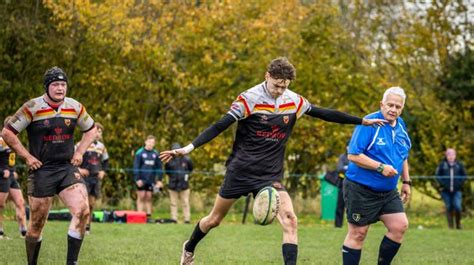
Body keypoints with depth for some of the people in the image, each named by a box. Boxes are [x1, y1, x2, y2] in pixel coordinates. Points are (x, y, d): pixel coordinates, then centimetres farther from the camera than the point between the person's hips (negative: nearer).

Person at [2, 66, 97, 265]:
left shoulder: (75, 107, 4)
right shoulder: (32, 108, -8)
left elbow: (91, 130, 21)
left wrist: (79, 152, 8)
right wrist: (27, 156, -8)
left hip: (67, 167, 3)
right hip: (41, 170, -3)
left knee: (82, 211, -17)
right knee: (37, 222, 2)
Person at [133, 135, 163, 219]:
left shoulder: (156, 154, 6)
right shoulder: (140, 153, -4)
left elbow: (159, 168, 9)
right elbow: (136, 167, -6)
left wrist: (159, 180, 3)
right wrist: (137, 179, -13)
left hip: (151, 180, 3)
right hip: (141, 180, -3)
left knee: (149, 198, 6)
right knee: (141, 197, -2)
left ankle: (148, 215, 7)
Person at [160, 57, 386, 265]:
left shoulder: (295, 101, -1)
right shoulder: (249, 99, -14)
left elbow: (325, 114, 10)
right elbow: (219, 126, -17)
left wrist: (363, 121, 14)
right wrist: (188, 148, -26)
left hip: (271, 176, 3)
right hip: (241, 170, -3)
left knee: (290, 221, -18)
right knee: (214, 219, 12)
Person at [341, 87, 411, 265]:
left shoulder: (401, 126, 8)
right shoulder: (368, 124, -16)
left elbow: (403, 156, 23)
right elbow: (353, 155, -21)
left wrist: (406, 181, 18)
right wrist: (381, 167, -25)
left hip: (388, 192, 7)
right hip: (361, 190, -7)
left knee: (400, 226, -3)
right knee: (357, 233, -1)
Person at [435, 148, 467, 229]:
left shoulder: (459, 165, 4)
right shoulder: (442, 165, 1)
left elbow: (464, 176, 9)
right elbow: (438, 176, 3)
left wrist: (459, 184, -3)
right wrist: (444, 185, -8)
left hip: (457, 190, 0)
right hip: (446, 191, 0)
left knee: (457, 206, -13)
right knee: (449, 207, 2)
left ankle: (458, 224, 8)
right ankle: (450, 225, 10)